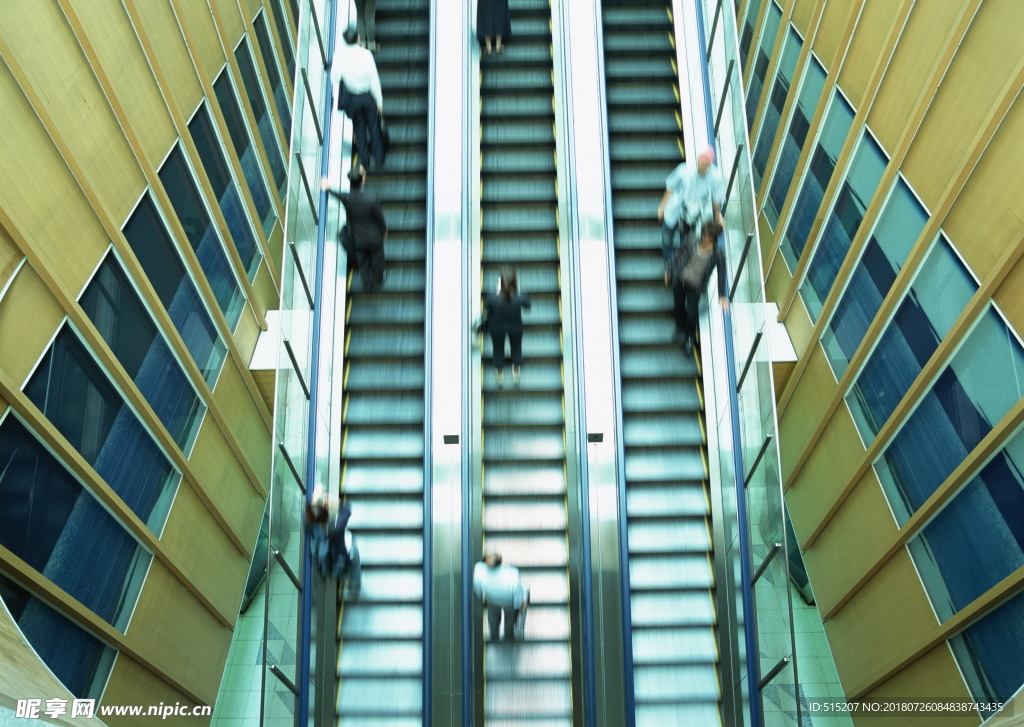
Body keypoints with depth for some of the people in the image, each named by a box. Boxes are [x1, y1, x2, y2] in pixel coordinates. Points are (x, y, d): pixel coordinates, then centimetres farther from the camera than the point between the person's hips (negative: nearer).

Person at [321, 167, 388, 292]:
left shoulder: (346, 198, -25)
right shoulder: (372, 198, -34)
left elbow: (336, 194, 1)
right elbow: (379, 217, -18)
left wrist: (327, 188, 23)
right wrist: (384, 230, 3)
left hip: (358, 238, 2)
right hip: (374, 237, -2)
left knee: (363, 263, 25)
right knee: (377, 260, 25)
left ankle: (367, 287, 42)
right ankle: (377, 283, 46)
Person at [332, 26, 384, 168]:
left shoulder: (339, 56, -15)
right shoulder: (366, 54, -19)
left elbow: (335, 78, -7)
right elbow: (374, 79, -13)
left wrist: (338, 99, 8)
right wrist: (379, 101, -3)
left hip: (351, 98, 1)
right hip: (368, 96, -1)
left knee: (359, 129, 18)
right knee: (374, 127, 16)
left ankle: (364, 160, 26)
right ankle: (378, 158, 26)